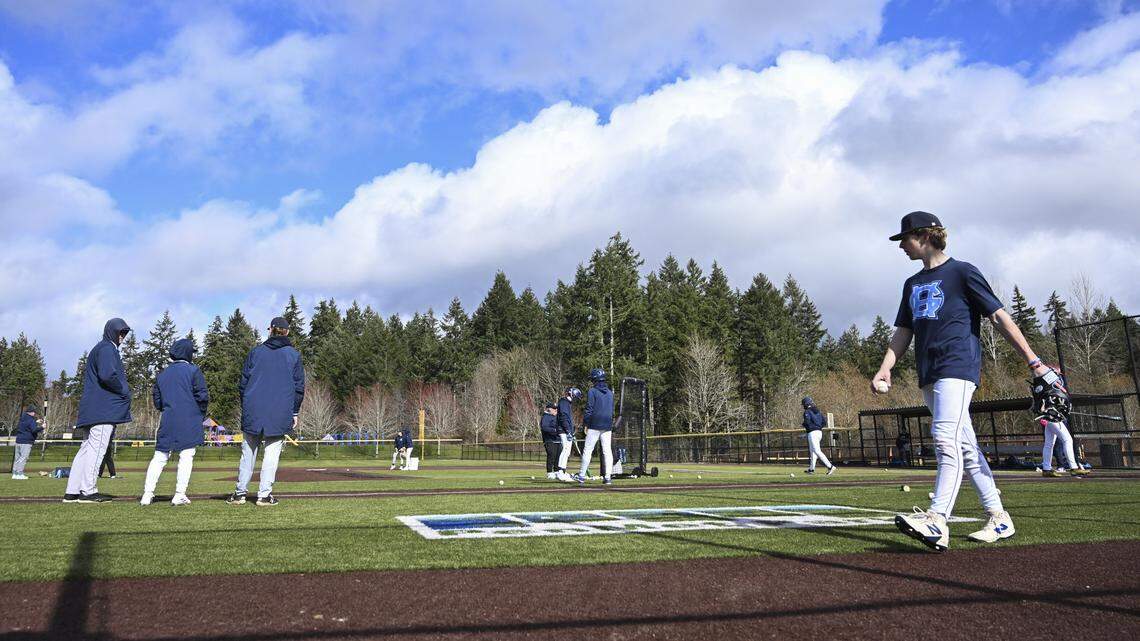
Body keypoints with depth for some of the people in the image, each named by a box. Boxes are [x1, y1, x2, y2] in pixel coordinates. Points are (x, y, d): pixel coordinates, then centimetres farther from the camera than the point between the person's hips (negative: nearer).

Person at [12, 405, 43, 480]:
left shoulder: (22, 419, 14)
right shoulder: (31, 420, -13)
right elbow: (34, 430, -23)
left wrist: (35, 422, 30)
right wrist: (41, 427, -8)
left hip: (18, 440, 9)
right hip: (26, 441, -8)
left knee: (18, 457, 12)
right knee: (23, 458, -6)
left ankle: (14, 474, 16)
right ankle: (19, 474, -9)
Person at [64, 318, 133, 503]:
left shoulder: (98, 349, 26)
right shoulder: (107, 349, -7)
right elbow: (107, 375, -22)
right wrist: (124, 391, -8)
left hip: (92, 410, 10)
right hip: (104, 409, -10)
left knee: (87, 448, 11)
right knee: (97, 447, -9)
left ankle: (72, 492, 12)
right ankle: (88, 491, -8)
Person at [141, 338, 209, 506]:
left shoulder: (162, 374, 14)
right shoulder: (193, 370, -2)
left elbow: (157, 401, 15)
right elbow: (202, 396, -7)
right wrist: (201, 416, 7)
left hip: (167, 423, 5)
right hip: (190, 422, -5)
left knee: (159, 457, 9)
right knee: (186, 457, -2)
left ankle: (147, 494, 4)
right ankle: (180, 495, -6)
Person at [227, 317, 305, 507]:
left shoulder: (256, 352, 6)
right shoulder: (294, 355, 4)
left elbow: (243, 383, 7)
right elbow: (299, 387, 4)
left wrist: (245, 406, 17)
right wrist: (294, 412, 11)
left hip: (253, 412, 2)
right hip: (281, 413, -1)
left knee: (248, 452, 10)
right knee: (271, 454, 2)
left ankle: (240, 492, 12)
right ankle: (264, 494, 1)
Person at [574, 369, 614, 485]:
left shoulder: (593, 391, -6)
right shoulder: (610, 392, 13)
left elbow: (589, 410, -9)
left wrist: (586, 424, -3)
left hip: (595, 425, -5)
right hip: (607, 426, 5)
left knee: (587, 450, 1)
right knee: (607, 451, 3)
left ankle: (582, 475, 4)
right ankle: (607, 477, 0)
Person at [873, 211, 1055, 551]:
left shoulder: (962, 272, 1)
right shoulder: (913, 284, 21)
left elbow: (1000, 317, -2)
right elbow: (903, 332, 19)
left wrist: (1034, 362, -7)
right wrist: (885, 368, 4)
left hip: (958, 366, -7)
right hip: (930, 375, 7)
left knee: (946, 438, -21)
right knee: (965, 446, 8)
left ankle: (937, 520, -30)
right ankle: (999, 519, 15)